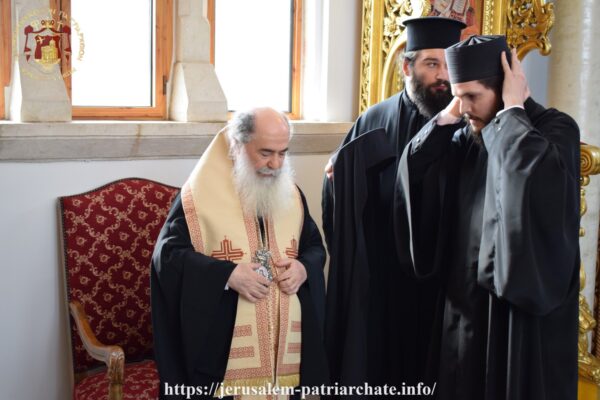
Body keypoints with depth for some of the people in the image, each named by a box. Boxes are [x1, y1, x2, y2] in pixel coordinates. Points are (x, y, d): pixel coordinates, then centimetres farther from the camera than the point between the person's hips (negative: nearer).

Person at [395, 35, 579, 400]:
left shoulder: (555, 128, -10)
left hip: (524, 298, -6)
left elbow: (537, 175, -33)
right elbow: (413, 175, -3)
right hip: (467, 296, 6)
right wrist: (447, 116, -7)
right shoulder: (467, 137, 7)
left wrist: (512, 110, -20)